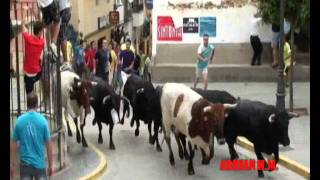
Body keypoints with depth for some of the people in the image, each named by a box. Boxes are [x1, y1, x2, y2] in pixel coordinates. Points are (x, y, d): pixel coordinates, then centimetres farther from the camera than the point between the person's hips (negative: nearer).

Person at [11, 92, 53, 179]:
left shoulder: (19, 120, -4)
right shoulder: (42, 120, -8)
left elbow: (13, 145, 1)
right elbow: (48, 145, -5)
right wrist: (50, 165, 5)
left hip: (25, 163, 1)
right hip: (39, 163, -1)